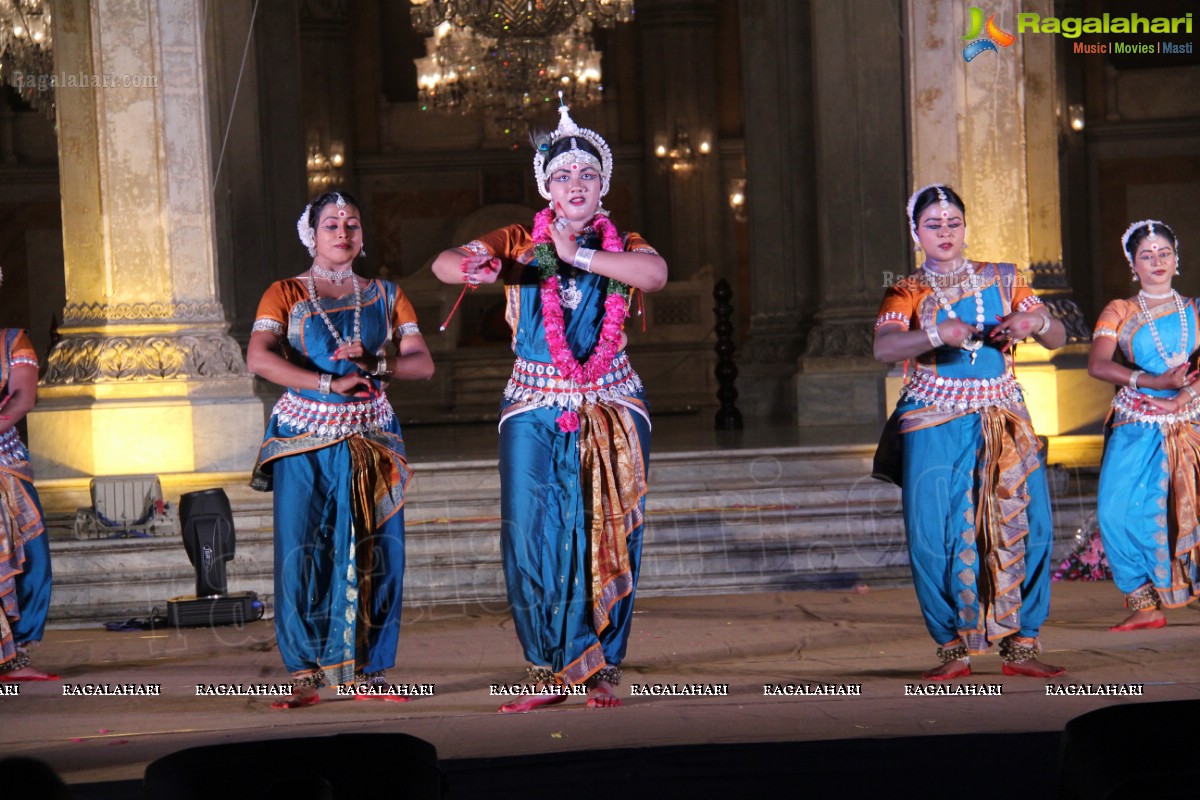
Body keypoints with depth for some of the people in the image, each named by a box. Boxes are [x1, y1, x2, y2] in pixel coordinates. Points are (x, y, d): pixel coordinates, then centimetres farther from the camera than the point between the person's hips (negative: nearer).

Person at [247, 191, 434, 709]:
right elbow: (258, 358, -13)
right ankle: (305, 672, -3)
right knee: (300, 552, -10)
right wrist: (332, 383, -20)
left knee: (377, 553, -4)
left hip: (371, 439, 2)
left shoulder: (384, 296, 14)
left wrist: (374, 365, -15)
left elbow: (422, 364, 5)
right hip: (304, 440, -2)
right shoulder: (286, 295, 4)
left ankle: (369, 670, 4)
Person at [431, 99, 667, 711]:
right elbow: (445, 263, -10)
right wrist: (469, 266, -34)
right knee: (531, 540, -8)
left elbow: (655, 273, -17)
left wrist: (577, 254, -17)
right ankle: (550, 670, 2)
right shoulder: (519, 243, 6)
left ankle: (601, 672, 7)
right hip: (535, 409, 0)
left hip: (612, 409, 0)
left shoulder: (622, 246, 7)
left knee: (610, 539, -1)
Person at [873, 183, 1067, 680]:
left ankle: (1021, 644, -1)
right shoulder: (907, 293, 6)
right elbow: (884, 347, -14)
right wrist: (937, 334, -32)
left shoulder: (1002, 281, 12)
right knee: (935, 533, -11)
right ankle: (953, 649, -1)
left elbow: (1058, 338, 7)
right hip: (936, 424, -2)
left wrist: (1034, 322, -16)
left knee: (1026, 525, -9)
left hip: (1003, 419, 2)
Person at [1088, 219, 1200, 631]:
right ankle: (1145, 604, -8)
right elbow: (1098, 365, -7)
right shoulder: (1118, 312, 9)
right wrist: (1155, 381, -18)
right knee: (1118, 512, -15)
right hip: (1136, 429, 0)